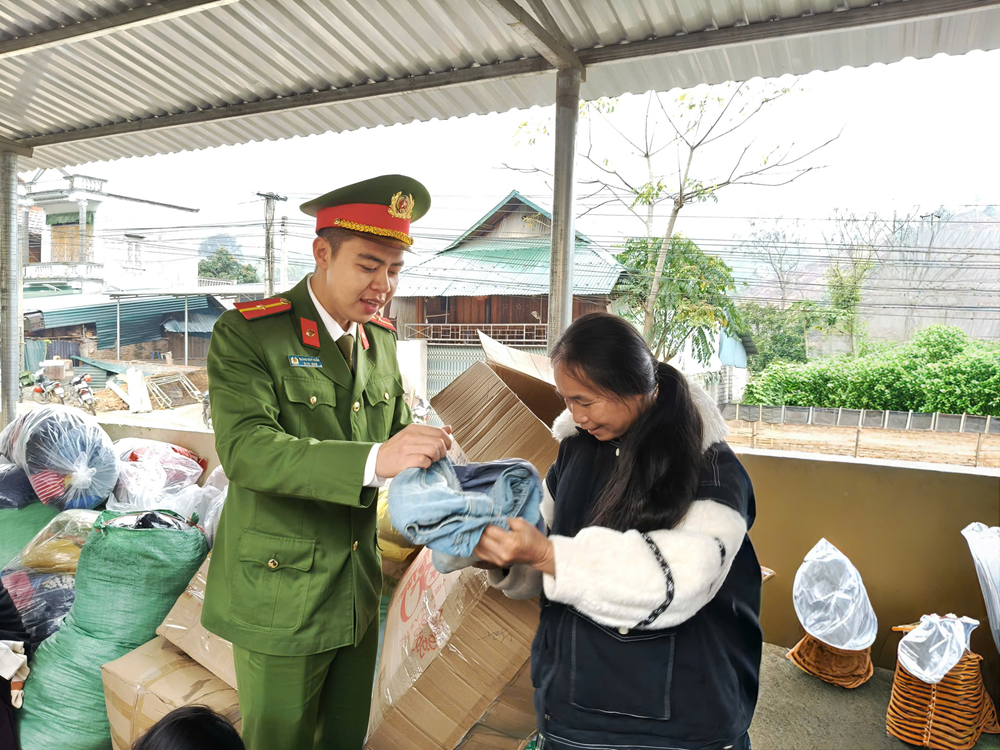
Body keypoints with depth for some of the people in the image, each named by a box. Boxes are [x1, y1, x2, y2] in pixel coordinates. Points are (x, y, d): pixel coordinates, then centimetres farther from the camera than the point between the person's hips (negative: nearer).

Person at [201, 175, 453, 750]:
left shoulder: (380, 338, 5)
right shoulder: (248, 333, -15)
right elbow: (244, 449, -27)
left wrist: (430, 458, -13)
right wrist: (373, 462, -39)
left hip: (358, 592, 6)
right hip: (280, 595, -5)